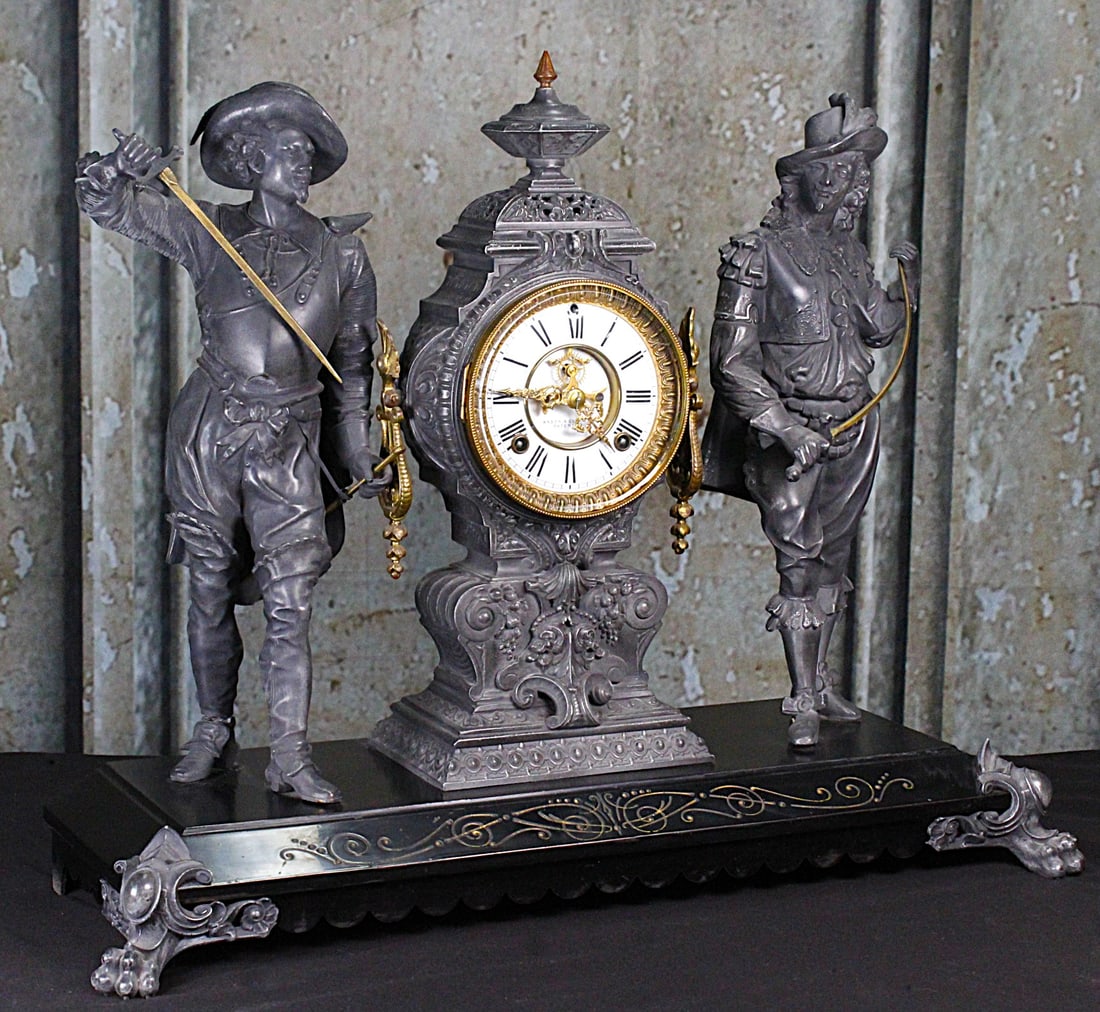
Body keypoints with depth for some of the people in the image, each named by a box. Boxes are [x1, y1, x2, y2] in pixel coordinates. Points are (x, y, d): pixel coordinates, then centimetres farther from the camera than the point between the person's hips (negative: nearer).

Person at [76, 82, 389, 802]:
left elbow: (353, 364, 12)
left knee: (290, 603, -6)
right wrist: (119, 170, -24)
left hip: (290, 443, 0)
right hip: (208, 432, 0)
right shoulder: (209, 232, 3)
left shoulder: (341, 251, 6)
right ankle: (214, 734, 24)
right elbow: (105, 203, -1)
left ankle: (291, 757, -1)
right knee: (211, 593, 8)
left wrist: (357, 454, 11)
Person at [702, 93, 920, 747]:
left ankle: (821, 683, 25)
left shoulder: (847, 251, 9)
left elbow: (878, 329, 22)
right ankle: (804, 703, -2)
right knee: (799, 563, -7)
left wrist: (909, 288, 4)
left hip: (854, 426, 7)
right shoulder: (758, 253, -11)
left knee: (834, 559, 13)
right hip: (791, 430, -7)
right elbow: (731, 362, -15)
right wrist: (786, 427, -22)